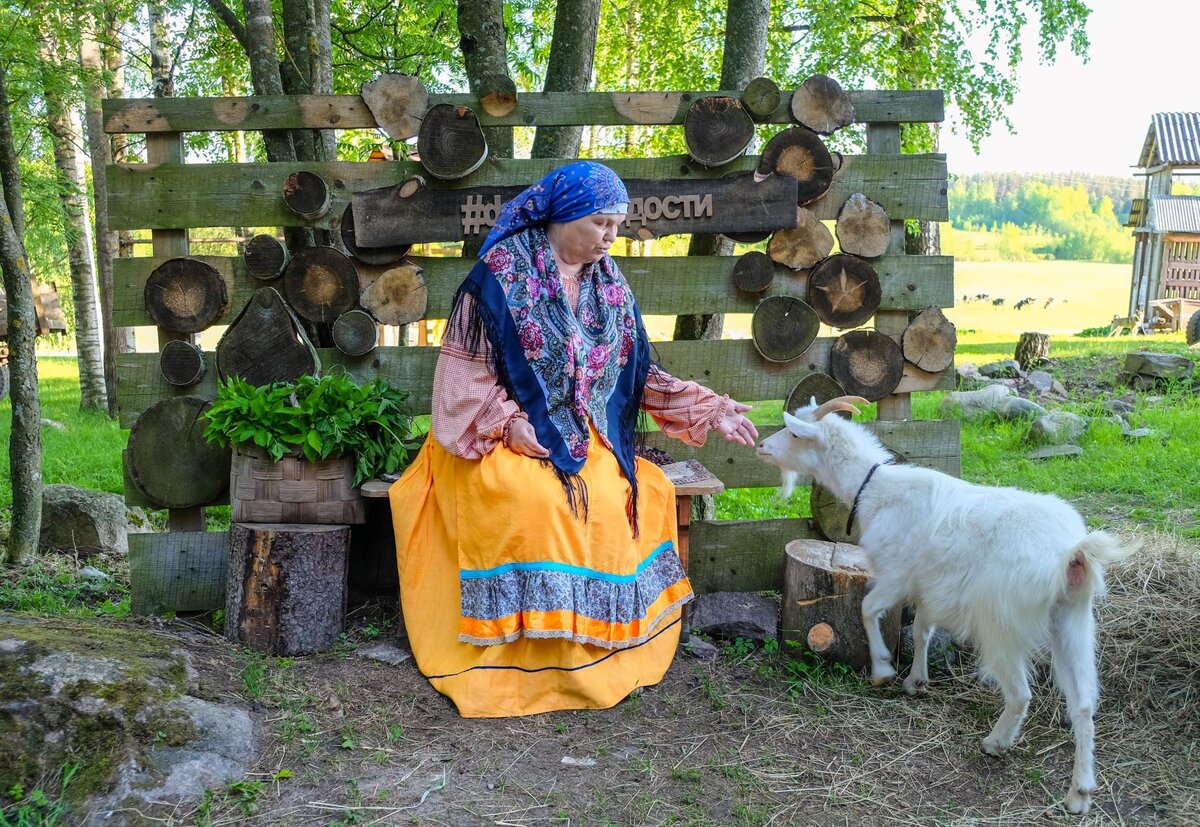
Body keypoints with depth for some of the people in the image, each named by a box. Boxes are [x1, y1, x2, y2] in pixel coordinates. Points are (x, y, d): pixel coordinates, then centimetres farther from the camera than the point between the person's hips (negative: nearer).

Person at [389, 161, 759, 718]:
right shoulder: (502, 273, -8)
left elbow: (636, 372, 12)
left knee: (645, 491, -17)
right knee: (535, 500, -33)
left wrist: (708, 409, 3)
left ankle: (606, 646, -5)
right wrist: (508, 421, -20)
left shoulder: (608, 284, 9)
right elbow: (465, 365, -8)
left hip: (585, 435, 6)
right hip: (505, 436, -5)